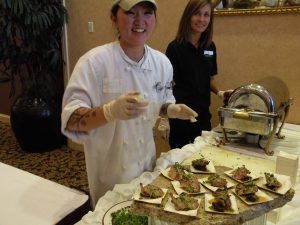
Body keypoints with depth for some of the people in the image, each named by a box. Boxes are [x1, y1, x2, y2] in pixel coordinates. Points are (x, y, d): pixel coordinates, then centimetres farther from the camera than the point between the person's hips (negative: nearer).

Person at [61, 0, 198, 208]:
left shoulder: (162, 62, -4)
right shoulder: (94, 62, -20)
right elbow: (71, 121, -24)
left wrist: (172, 110, -11)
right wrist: (111, 111, -40)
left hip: (147, 164, 5)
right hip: (109, 172, -4)